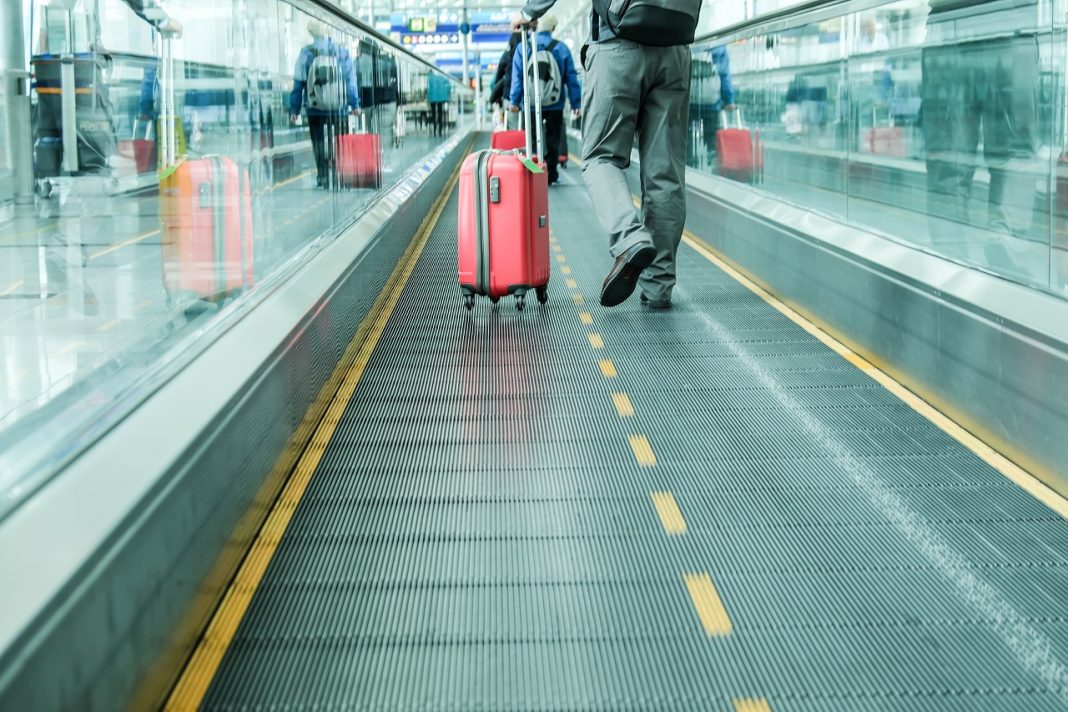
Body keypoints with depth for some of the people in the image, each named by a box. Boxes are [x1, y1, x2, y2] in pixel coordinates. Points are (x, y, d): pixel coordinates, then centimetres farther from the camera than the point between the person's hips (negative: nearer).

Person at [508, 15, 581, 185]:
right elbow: (571, 78, -1)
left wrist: (515, 101, 1)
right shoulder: (562, 49, -3)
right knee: (552, 140, 9)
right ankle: (550, 175, 9)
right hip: (555, 105, 0)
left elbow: (517, 77, -3)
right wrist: (576, 103, 4)